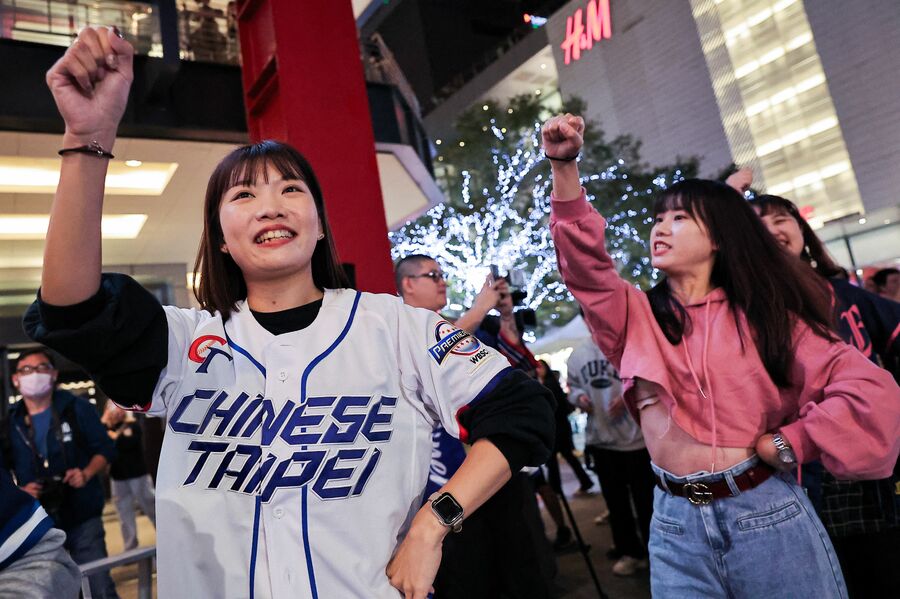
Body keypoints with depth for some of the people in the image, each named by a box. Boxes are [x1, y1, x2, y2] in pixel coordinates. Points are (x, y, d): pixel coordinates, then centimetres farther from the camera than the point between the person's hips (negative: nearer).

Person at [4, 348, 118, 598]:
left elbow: (104, 449, 2)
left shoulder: (77, 408, -2)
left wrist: (87, 473, -15)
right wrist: (20, 491, -10)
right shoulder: (9, 423, 2)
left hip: (83, 517, -2)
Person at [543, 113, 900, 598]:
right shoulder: (635, 315, 4)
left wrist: (780, 445, -9)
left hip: (768, 514, -1)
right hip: (675, 522, 1)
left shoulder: (762, 316, 1)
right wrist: (563, 165, -24)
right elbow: (582, 258, -14)